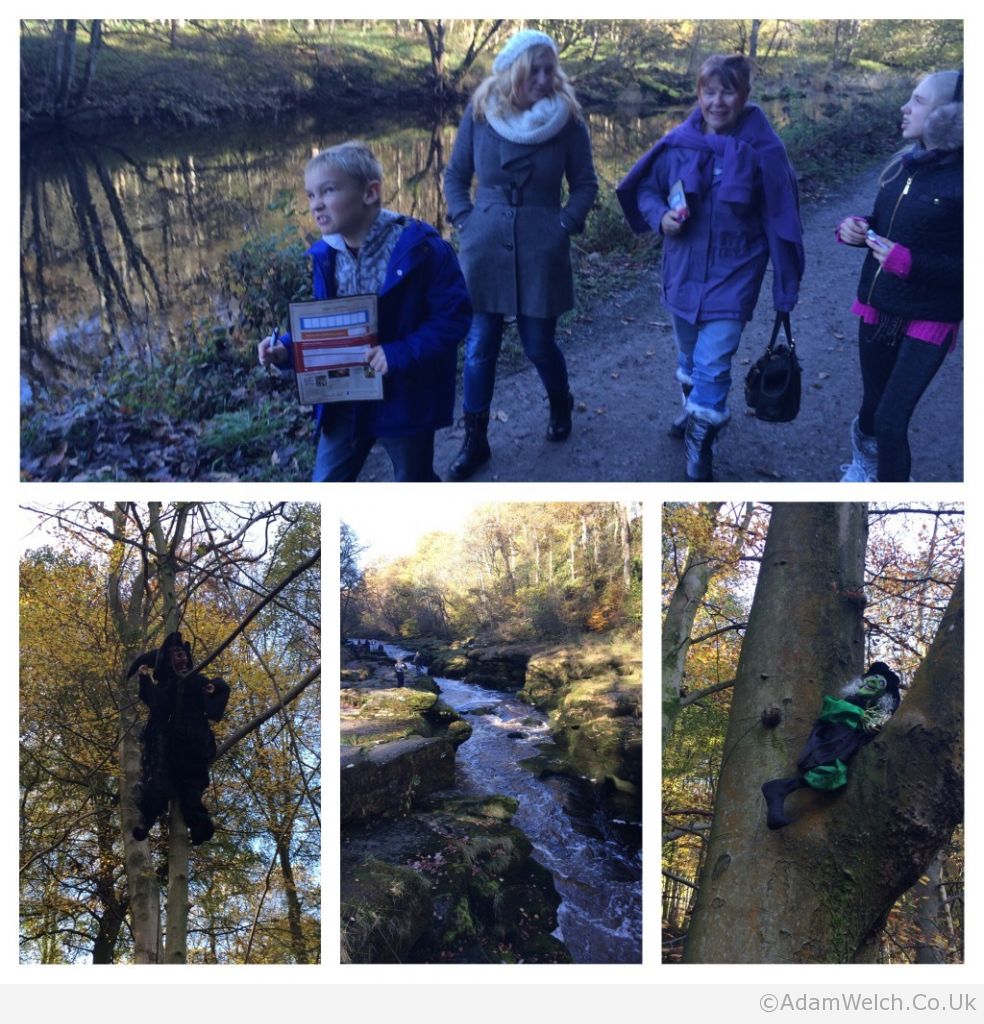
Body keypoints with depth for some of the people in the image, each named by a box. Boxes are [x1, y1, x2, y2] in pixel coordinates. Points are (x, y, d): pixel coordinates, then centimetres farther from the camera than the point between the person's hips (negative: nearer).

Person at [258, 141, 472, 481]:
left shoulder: (420, 248, -19)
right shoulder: (326, 255, -2)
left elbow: (454, 315, -19)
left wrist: (401, 354, -30)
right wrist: (287, 348, -11)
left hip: (405, 398, -4)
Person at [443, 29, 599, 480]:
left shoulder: (567, 119, -3)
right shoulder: (480, 113, -1)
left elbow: (585, 184, 6)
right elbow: (455, 175, 9)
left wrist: (565, 225, -6)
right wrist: (464, 221, -2)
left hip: (541, 248, -1)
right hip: (485, 246, 1)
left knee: (538, 344, 5)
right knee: (479, 346, 3)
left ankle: (560, 405, 38)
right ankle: (475, 441, 15)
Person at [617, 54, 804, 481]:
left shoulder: (763, 149, -11)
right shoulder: (678, 143, -5)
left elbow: (781, 221, -7)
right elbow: (644, 189, 8)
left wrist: (786, 289, -5)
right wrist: (660, 217, -15)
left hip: (732, 278, -4)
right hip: (683, 273, 4)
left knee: (712, 364, -10)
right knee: (689, 355, 22)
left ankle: (701, 443, 9)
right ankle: (696, 412, 48)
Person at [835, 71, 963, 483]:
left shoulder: (963, 179, -18)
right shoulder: (904, 165, 3)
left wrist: (910, 262, -27)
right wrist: (857, 230, -5)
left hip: (928, 320, -6)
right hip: (878, 307, 6)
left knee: (891, 420, -5)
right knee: (872, 402, 20)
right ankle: (864, 457, 47)